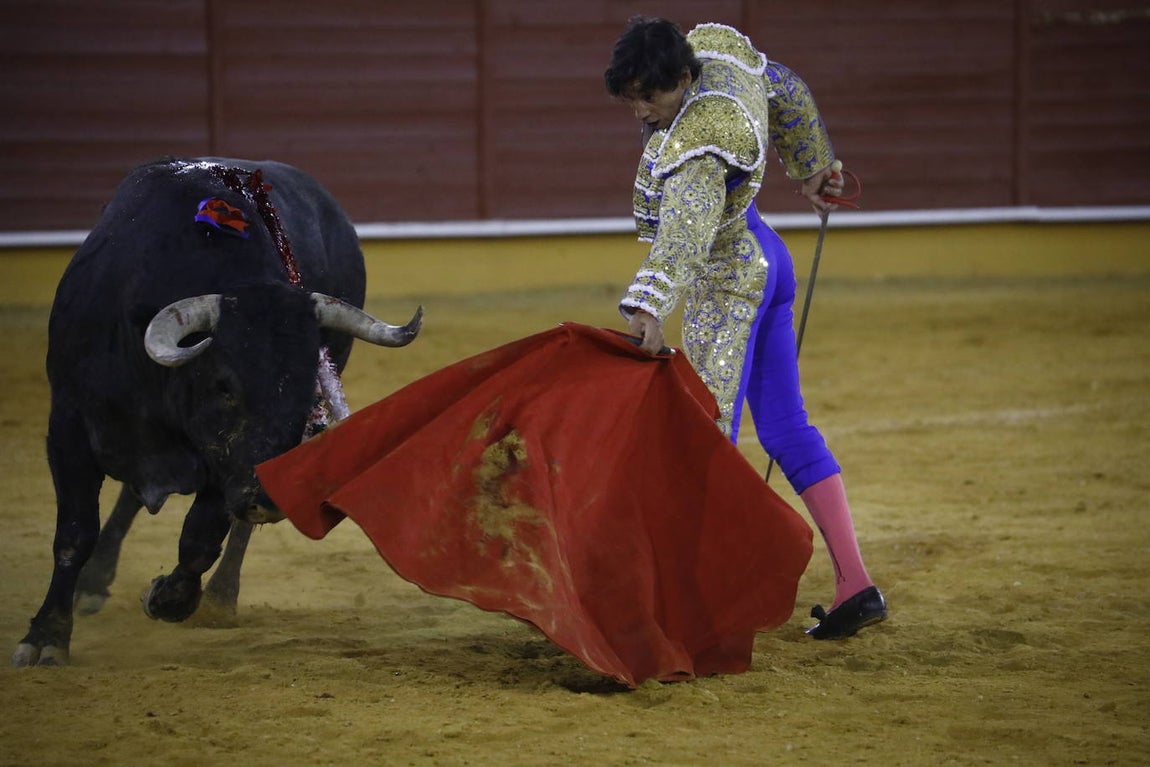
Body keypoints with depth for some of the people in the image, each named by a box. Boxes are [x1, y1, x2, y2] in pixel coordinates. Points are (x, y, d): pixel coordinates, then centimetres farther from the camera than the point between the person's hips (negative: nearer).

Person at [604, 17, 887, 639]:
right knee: (786, 429, 10)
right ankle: (853, 583, 8)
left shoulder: (702, 149, -32)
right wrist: (812, 167, 29)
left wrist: (648, 308, -61)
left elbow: (685, 232, -48)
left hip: (726, 285, -10)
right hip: (762, 261, 10)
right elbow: (789, 94, 13)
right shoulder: (718, 46, -5)